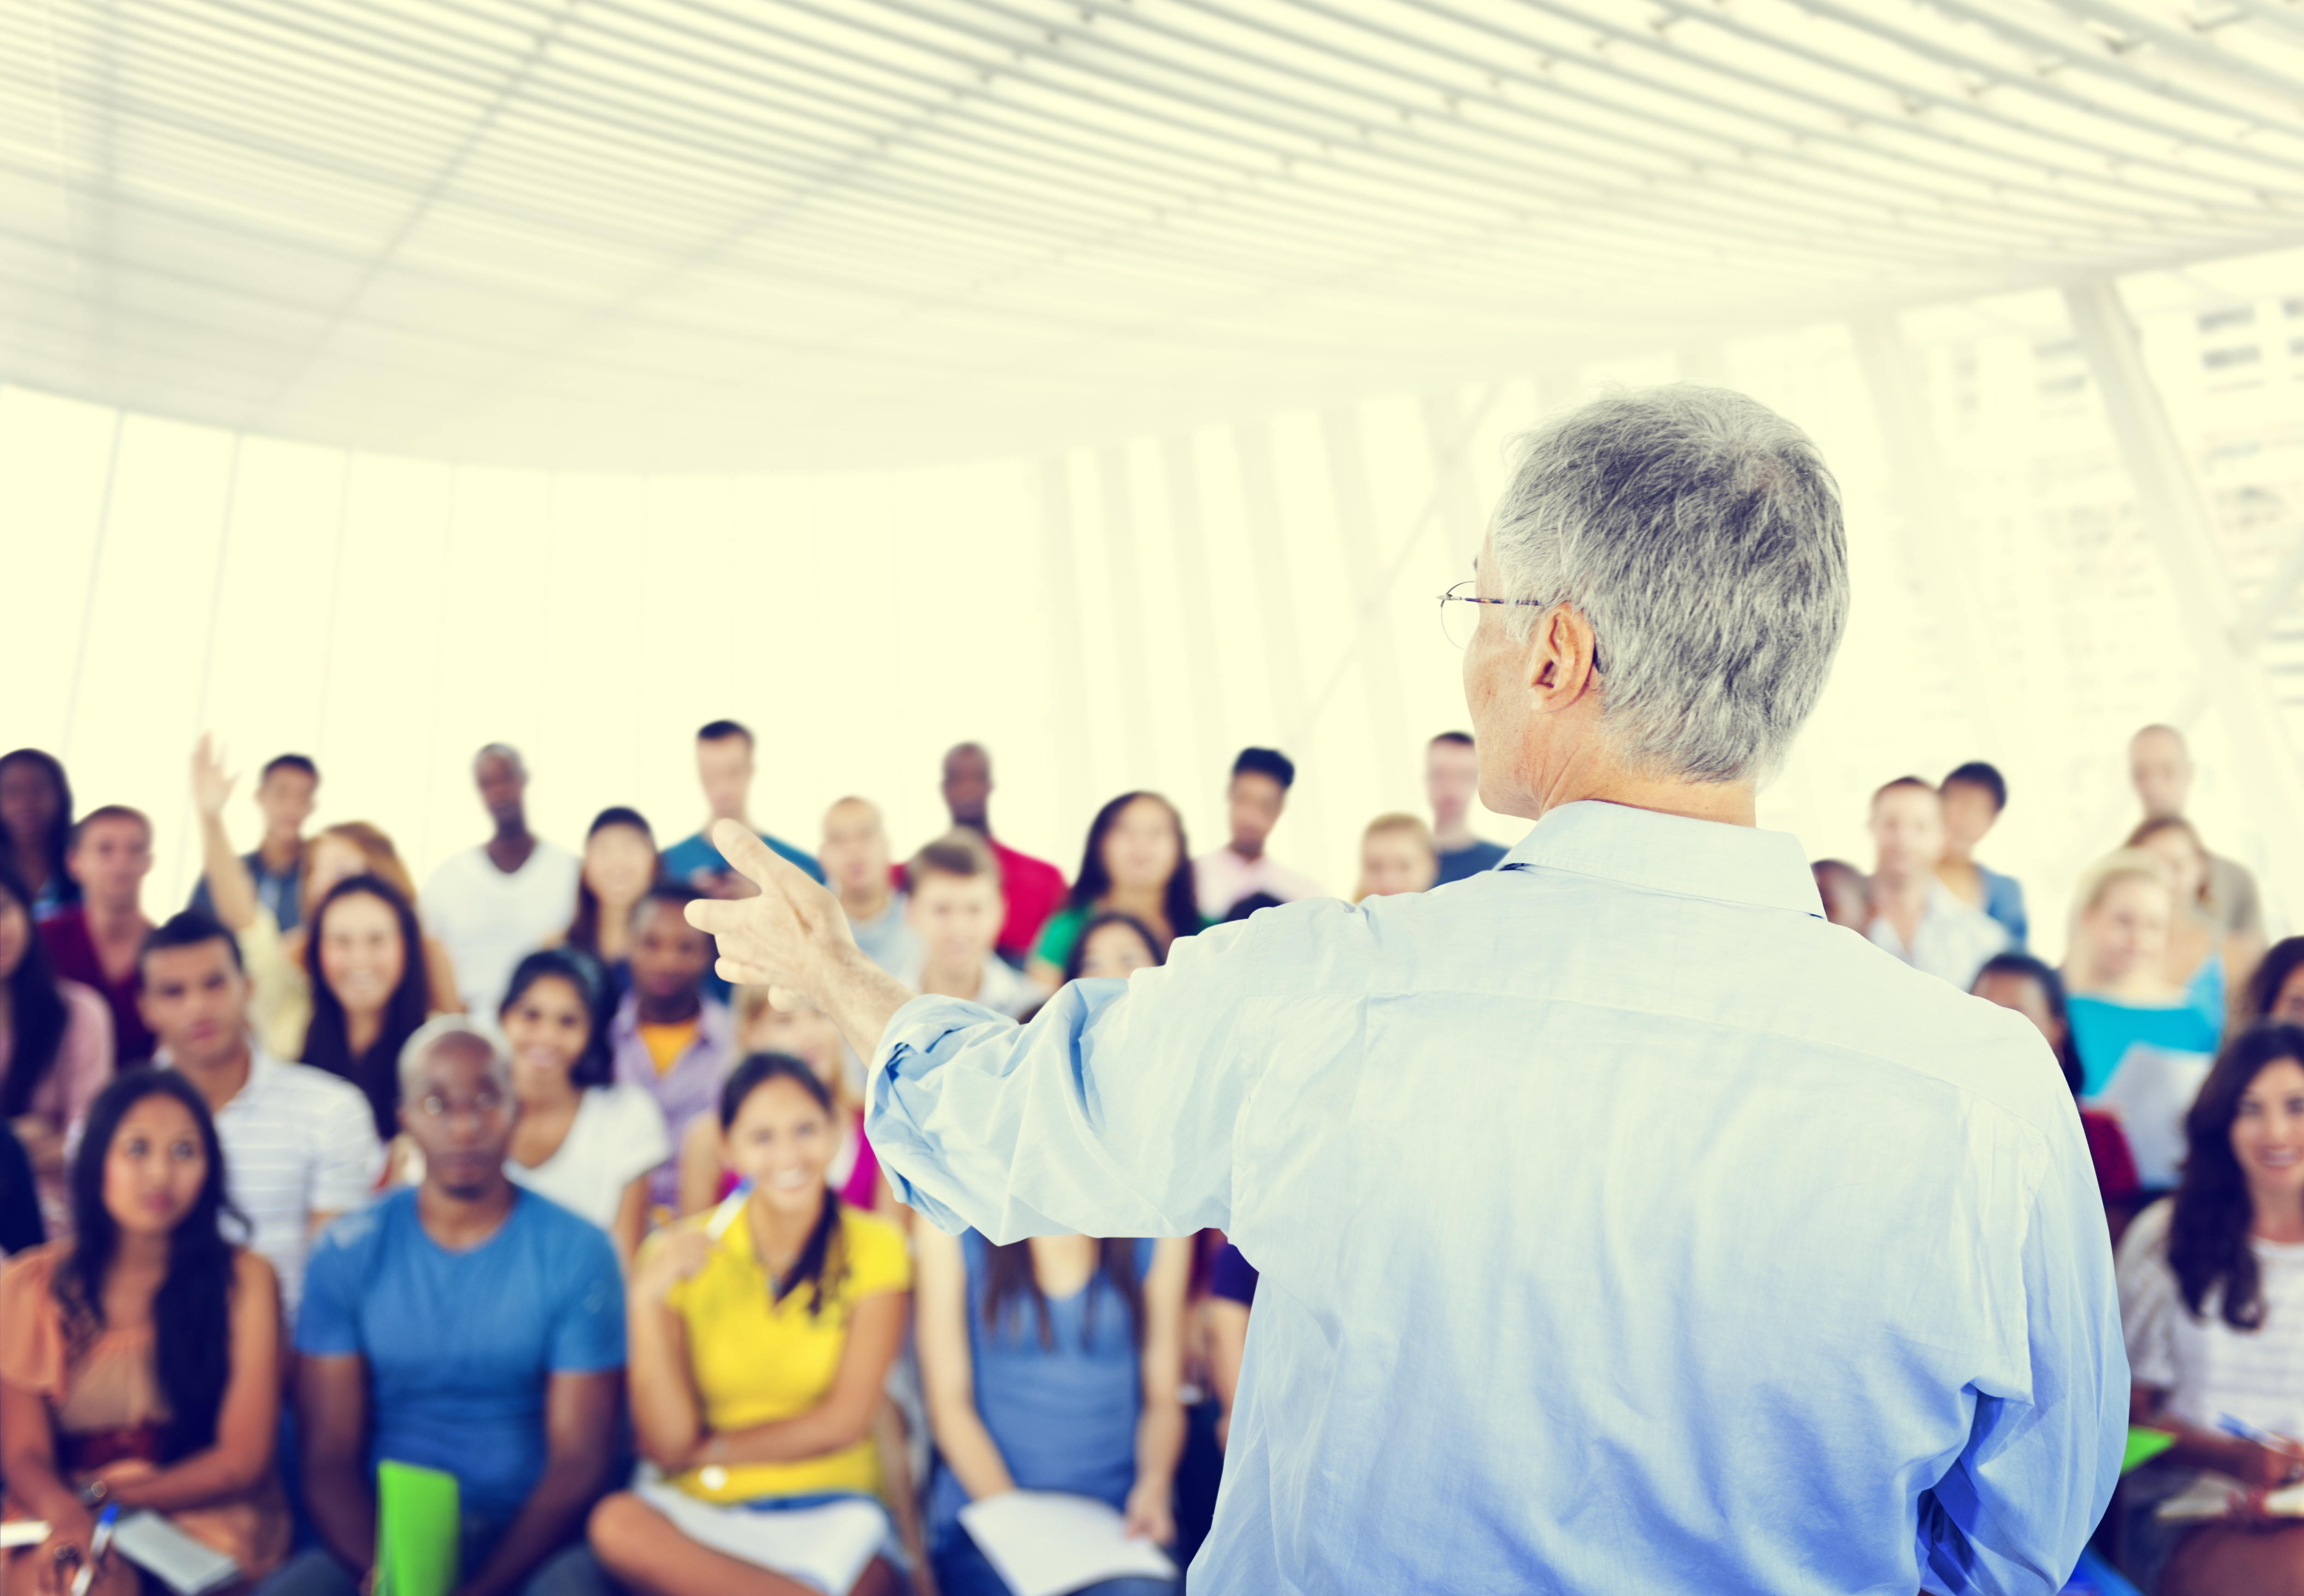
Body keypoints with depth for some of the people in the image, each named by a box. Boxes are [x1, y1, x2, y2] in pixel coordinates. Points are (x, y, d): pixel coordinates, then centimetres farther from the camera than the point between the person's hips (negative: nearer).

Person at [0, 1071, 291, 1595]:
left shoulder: (245, 1280, -1)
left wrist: (100, 1498, -11)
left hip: (207, 1520, 0)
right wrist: (69, 1514, -21)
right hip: (62, 1517, 1)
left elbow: (242, 1459, -2)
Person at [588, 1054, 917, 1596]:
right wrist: (647, 1301, -14)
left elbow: (844, 1422, -3)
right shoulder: (681, 1254, 3)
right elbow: (665, 1445, -4)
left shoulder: (873, 1247, 0)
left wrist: (710, 1450, 0)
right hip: (704, 1509, 5)